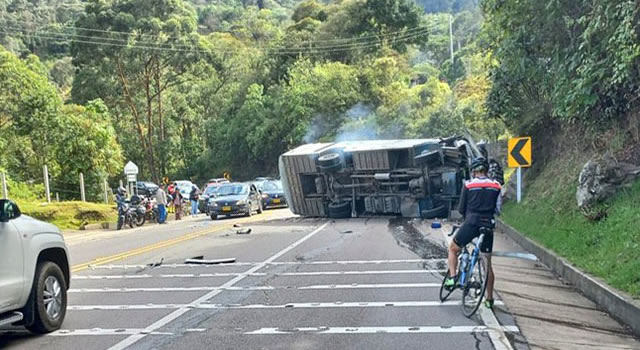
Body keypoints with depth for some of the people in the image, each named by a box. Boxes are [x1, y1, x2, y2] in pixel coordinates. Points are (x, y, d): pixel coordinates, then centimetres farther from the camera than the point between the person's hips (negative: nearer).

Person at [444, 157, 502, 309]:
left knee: (453, 249, 21)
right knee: (487, 263, 11)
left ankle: (452, 277, 3)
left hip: (471, 223, -2)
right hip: (488, 225, 3)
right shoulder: (496, 185, 7)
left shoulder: (468, 185, 1)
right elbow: (498, 209, 7)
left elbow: (461, 208, 5)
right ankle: (489, 298, 14)